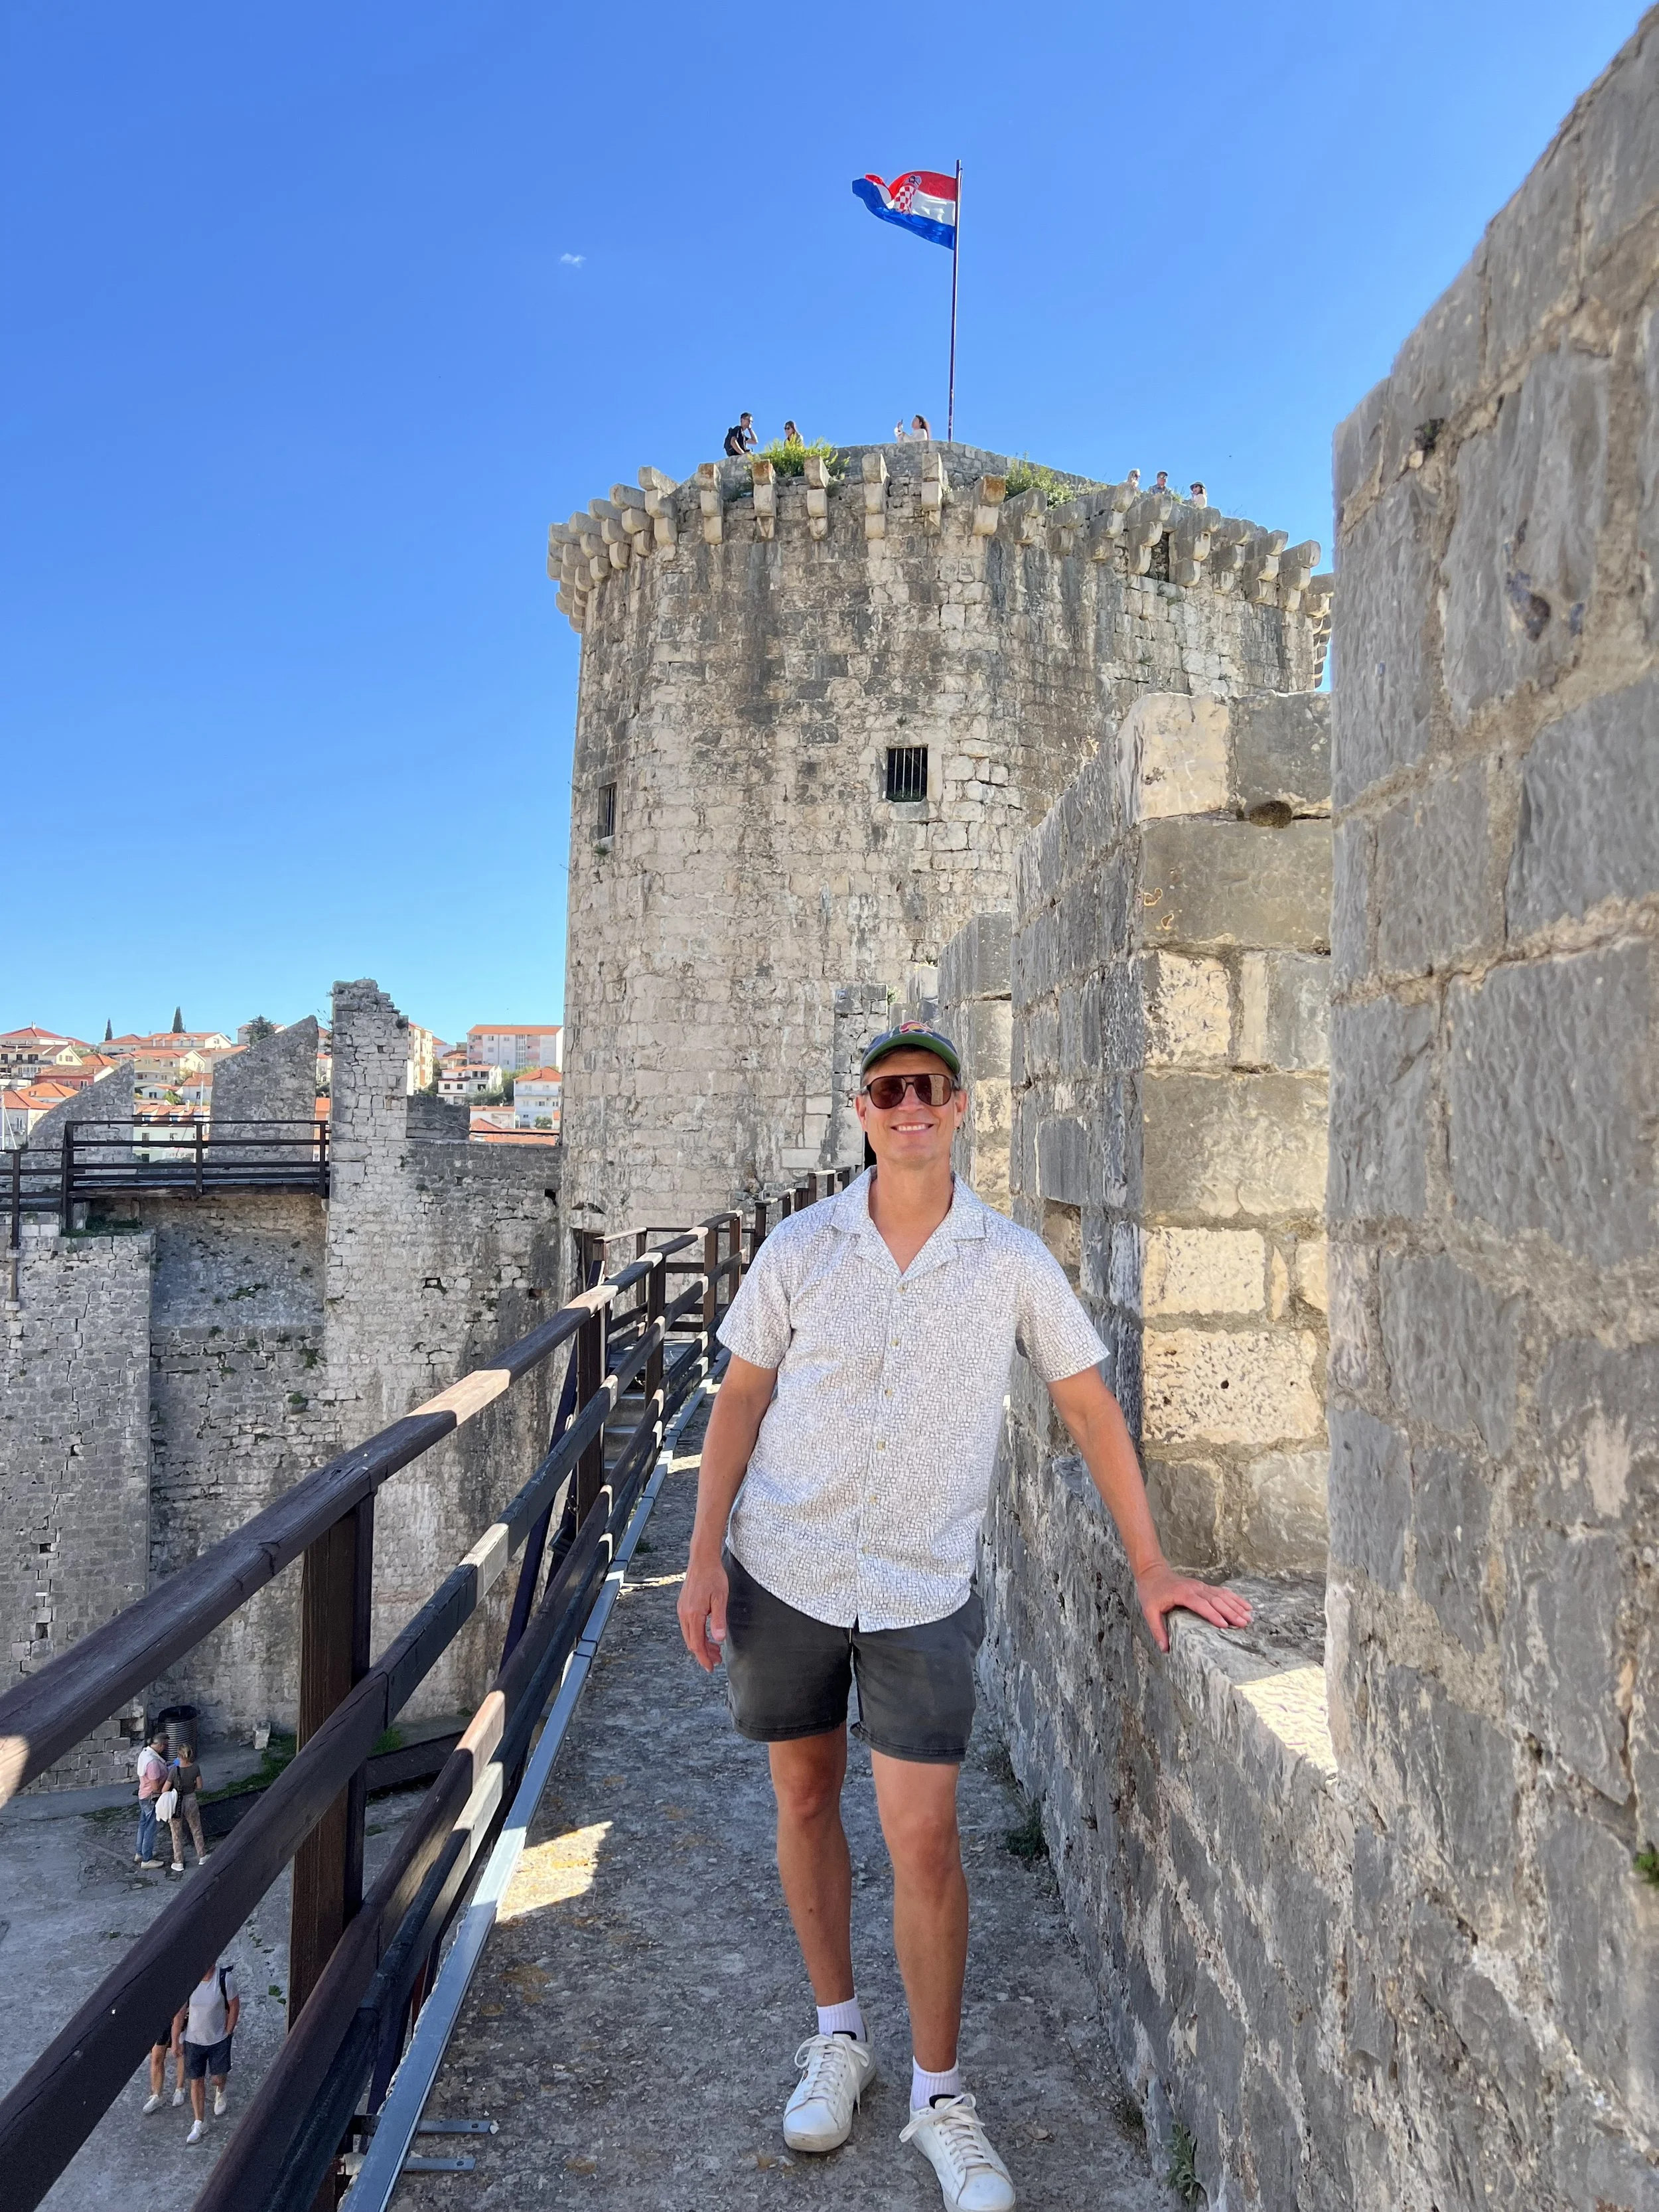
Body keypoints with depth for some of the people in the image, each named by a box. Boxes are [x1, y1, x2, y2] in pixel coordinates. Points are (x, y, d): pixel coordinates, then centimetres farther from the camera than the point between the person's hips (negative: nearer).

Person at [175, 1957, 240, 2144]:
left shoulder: (225, 1978, -24)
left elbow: (234, 2006, -8)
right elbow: (179, 2013, -9)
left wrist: (228, 2032, -4)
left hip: (219, 2039, 0)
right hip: (193, 2040, 1)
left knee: (218, 2077, 18)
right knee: (196, 2082, 10)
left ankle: (220, 2094, 54)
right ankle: (200, 2124, 32)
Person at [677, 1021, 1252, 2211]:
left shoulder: (1012, 1262, -6)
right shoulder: (802, 1247, -4)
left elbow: (1091, 1406, 1)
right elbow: (741, 1398, 2)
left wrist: (1151, 1567, -1)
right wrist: (704, 1555, -3)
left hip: (921, 1589, -1)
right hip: (782, 1570, 2)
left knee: (924, 1838, -1)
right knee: (806, 1802, 14)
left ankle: (939, 2094, 21)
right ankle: (840, 2034, 37)